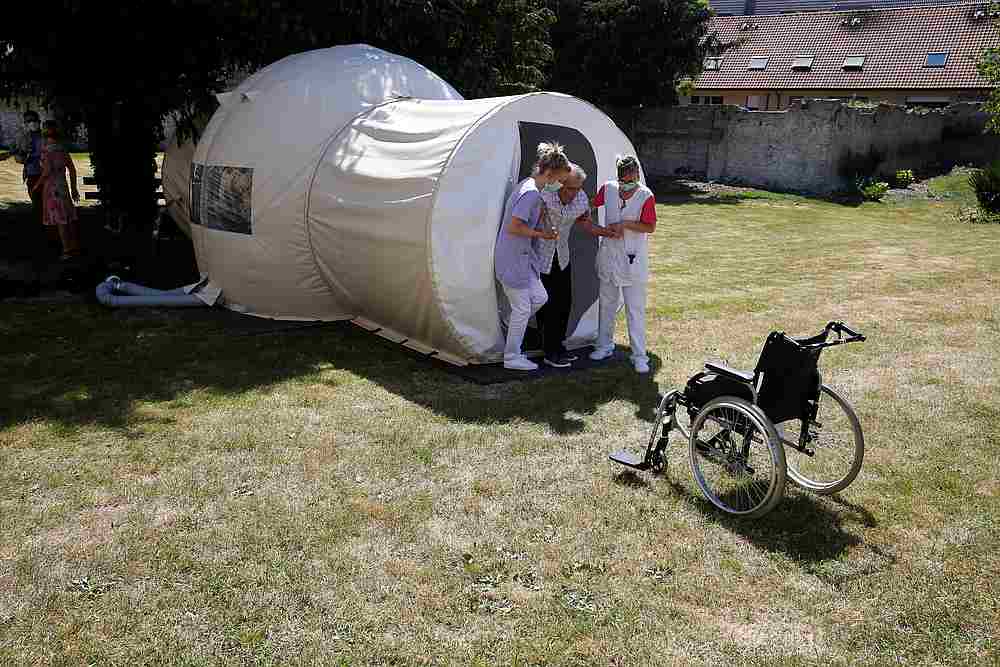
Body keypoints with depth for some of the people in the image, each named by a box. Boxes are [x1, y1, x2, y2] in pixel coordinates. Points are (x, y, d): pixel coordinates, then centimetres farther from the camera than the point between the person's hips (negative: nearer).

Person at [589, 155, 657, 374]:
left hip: (633, 259, -5)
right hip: (609, 255, 5)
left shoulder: (646, 196, -13)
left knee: (635, 309, -2)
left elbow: (650, 227, -13)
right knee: (606, 303, 17)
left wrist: (624, 224, -19)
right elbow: (592, 205, 16)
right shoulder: (608, 188, -1)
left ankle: (639, 355, 5)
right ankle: (605, 345, 32)